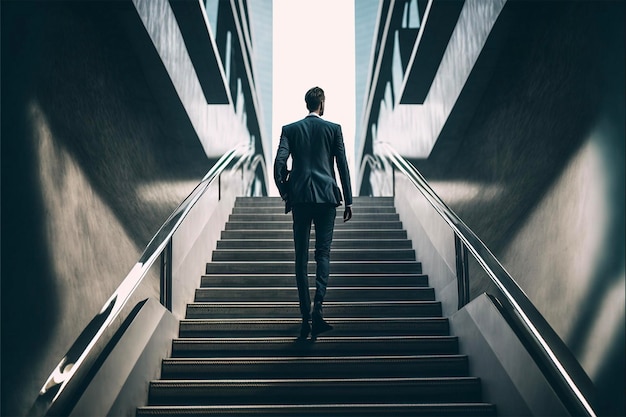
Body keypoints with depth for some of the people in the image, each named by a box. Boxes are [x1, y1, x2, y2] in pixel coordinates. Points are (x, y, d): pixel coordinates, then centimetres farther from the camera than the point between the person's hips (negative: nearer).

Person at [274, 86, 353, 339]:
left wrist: (284, 192, 10)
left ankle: (305, 316, 6)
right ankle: (317, 309, -14)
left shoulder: (290, 129, 6)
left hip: (300, 198, 1)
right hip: (326, 197, -1)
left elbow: (279, 163, -3)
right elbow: (343, 166, 3)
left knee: (301, 258, 5)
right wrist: (348, 201, 7)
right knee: (323, 253, 4)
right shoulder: (333, 129, 3)